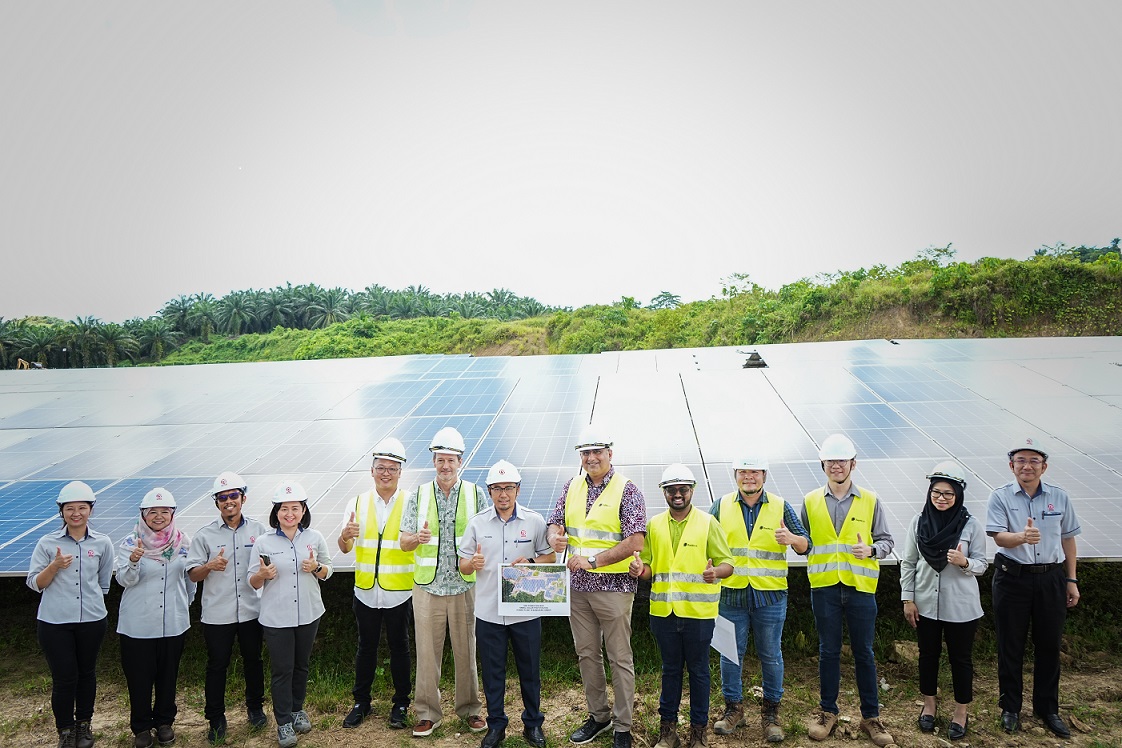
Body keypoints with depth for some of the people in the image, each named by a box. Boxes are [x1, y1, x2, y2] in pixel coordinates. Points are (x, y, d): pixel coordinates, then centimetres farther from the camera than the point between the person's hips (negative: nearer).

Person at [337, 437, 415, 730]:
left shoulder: (410, 504, -4)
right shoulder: (357, 504, 2)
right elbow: (345, 549, -6)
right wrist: (345, 536, -29)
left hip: (399, 592, -2)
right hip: (366, 591, 2)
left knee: (399, 647, 10)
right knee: (366, 647, 14)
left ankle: (401, 704, 25)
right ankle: (361, 702, 30)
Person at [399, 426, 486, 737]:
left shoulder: (474, 494, 3)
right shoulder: (419, 495, 4)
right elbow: (404, 542, 3)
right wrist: (418, 538, -19)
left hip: (464, 586, 0)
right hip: (427, 586, 1)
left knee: (466, 650, 7)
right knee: (427, 652, 6)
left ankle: (469, 709, 23)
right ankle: (428, 713, 20)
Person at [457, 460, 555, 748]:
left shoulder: (534, 521, -2)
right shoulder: (477, 523, 1)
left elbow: (550, 557, 5)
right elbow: (463, 566, 5)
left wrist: (530, 563, -15)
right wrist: (473, 563, -18)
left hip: (526, 611, -1)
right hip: (488, 612, 1)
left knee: (530, 670, 11)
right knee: (492, 671, 11)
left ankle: (533, 724, 29)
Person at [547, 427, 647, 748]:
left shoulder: (626, 490, -10)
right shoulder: (572, 486, 7)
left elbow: (635, 542, -17)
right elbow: (556, 522, 10)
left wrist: (593, 560, -22)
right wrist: (555, 538, -15)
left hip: (613, 586, -5)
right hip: (577, 585, 6)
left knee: (620, 658, 4)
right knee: (587, 654, 16)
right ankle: (598, 715, 32)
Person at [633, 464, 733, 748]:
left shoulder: (708, 523, -2)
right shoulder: (654, 525, 7)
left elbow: (727, 563, -5)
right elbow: (649, 566, 11)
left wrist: (716, 572, -27)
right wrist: (640, 570, -13)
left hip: (698, 612, -2)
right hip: (663, 610, 3)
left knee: (698, 670, 8)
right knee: (670, 669, 13)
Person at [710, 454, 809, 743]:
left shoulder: (780, 507, 3)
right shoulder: (721, 506, 5)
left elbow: (805, 545, 1)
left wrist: (791, 539, -21)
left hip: (770, 595, 0)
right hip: (731, 593, 1)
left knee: (771, 655, 7)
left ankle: (770, 712, 24)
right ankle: (733, 708, 24)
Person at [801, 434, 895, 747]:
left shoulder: (870, 501, 3)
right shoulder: (810, 501, 5)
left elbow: (886, 541, 6)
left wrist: (871, 550, -13)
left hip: (860, 586, 0)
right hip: (824, 586, 1)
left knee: (864, 653, 7)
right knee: (828, 651, 10)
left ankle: (871, 716, 20)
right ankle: (827, 712, 22)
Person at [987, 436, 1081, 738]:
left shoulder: (1059, 497, 2)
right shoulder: (1001, 497, -6)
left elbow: (1068, 539, 11)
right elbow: (999, 537, -17)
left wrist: (1071, 580, 11)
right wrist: (1022, 537, -39)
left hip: (1051, 578, 2)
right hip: (1012, 578, -2)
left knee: (1049, 645, 11)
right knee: (1011, 646, 7)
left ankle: (1047, 708, 28)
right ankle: (1010, 707, 22)